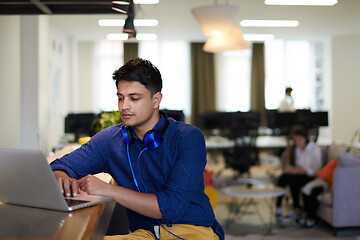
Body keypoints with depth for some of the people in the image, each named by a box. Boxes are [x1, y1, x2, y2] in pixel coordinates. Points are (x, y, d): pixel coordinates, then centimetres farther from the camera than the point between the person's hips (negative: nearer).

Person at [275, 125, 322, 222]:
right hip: (299, 174, 6)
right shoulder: (296, 149, 10)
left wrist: (299, 170, -20)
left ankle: (296, 211, -23)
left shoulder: (315, 150, -10)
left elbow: (315, 170, -11)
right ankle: (278, 208, -28)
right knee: (283, 176, -26)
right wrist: (291, 168, -7)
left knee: (292, 178, -33)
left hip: (311, 177, -6)